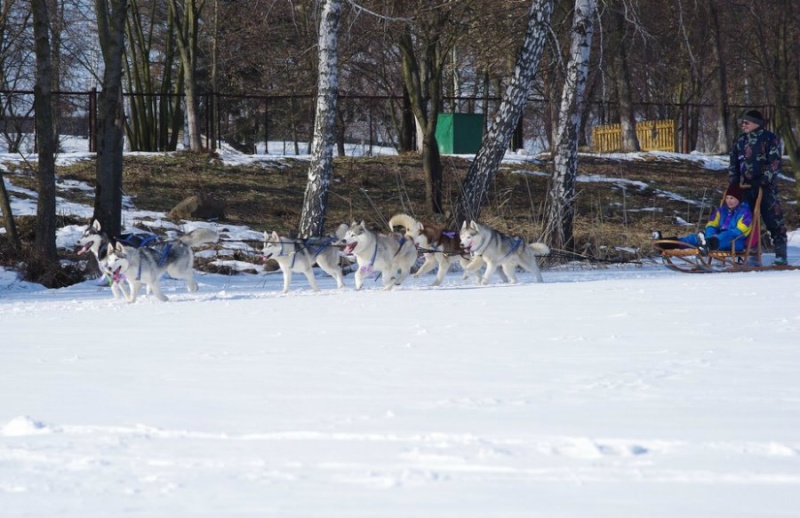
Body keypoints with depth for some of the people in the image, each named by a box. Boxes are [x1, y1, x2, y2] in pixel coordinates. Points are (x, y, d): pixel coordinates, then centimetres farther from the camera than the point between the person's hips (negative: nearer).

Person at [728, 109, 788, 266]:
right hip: (745, 188, 5)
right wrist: (732, 185, 11)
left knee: (774, 220, -7)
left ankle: (781, 254, -4)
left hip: (766, 188, -5)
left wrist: (764, 181, -16)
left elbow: (774, 164, -8)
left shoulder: (770, 139, -1)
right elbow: (733, 166, 20)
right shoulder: (739, 141, 16)